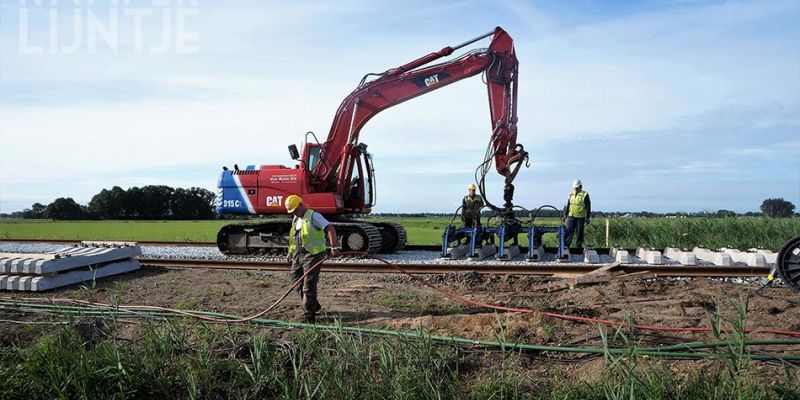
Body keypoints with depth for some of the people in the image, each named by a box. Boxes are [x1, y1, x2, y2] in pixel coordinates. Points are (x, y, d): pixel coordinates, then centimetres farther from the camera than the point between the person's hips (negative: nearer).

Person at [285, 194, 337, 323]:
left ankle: (309, 315, 0)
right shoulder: (295, 219, 17)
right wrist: (291, 252, 21)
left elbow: (330, 228, -18)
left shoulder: (313, 216, -9)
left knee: (308, 286, -8)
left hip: (312, 255, -8)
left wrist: (333, 247, -26)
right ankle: (313, 306, 27)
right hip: (298, 255, 8)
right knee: (297, 281, 10)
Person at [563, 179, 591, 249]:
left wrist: (587, 218, -4)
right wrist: (565, 215, 15)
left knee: (579, 232, 3)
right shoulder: (571, 194, 11)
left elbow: (588, 207, -1)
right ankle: (566, 244, -2)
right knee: (569, 231, -4)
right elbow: (568, 205, 18)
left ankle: (579, 245, 13)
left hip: (580, 217, -3)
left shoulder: (585, 195, -2)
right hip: (571, 216, 3)